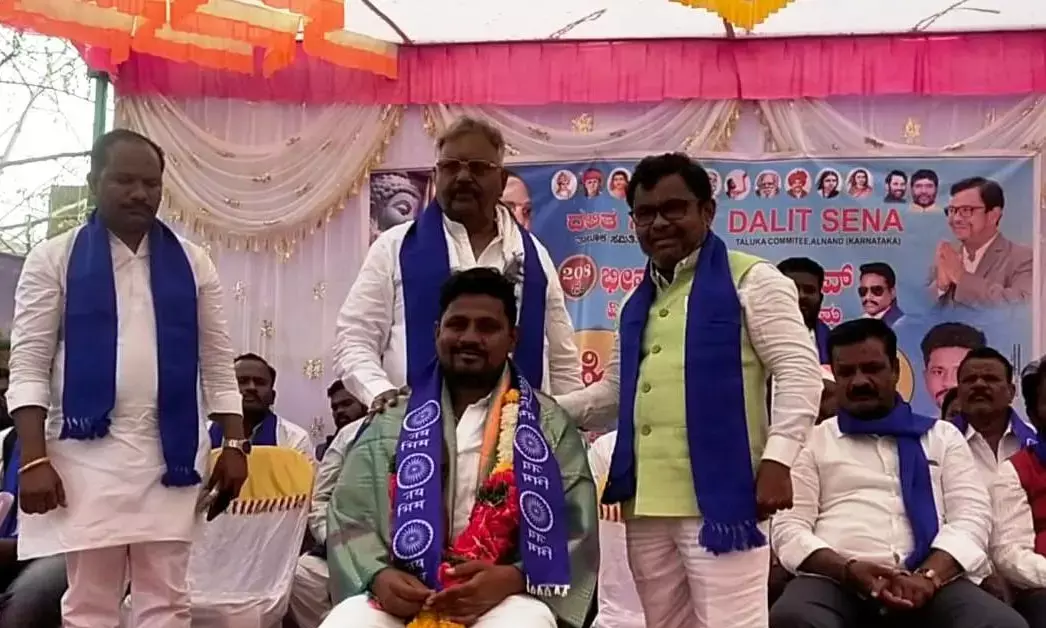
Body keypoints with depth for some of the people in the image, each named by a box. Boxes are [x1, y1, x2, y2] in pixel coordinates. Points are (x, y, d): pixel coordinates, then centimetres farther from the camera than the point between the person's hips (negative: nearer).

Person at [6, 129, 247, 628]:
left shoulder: (192, 263, 9)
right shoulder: (54, 259, 3)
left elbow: (217, 364, 10)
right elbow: (28, 367, -1)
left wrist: (234, 445, 2)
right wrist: (34, 459, -10)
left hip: (170, 454, 2)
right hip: (87, 453, -2)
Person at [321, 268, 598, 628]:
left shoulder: (549, 426, 10)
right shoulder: (393, 421, 14)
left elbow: (574, 534, 3)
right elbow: (350, 518, 9)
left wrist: (512, 578, -16)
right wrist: (378, 576, -11)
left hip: (505, 597, -1)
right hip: (401, 594, 2)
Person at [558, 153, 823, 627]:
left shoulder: (752, 280, -1)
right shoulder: (638, 301, 20)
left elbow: (799, 372, -7)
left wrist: (776, 459, -16)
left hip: (720, 496, -7)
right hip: (645, 503, 7)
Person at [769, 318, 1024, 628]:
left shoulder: (943, 435, 22)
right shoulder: (811, 441, 17)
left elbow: (971, 515, 9)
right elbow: (789, 527, 7)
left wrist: (928, 576, -11)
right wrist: (848, 570, -12)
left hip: (932, 581, 1)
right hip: (835, 580, -1)